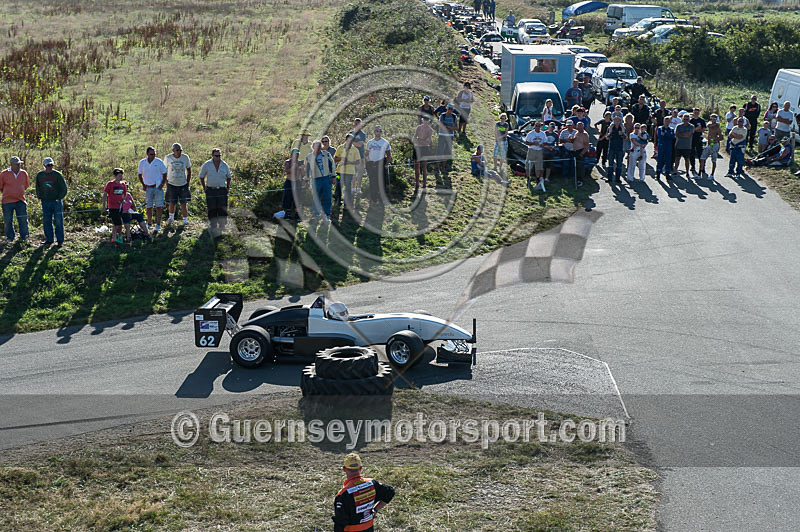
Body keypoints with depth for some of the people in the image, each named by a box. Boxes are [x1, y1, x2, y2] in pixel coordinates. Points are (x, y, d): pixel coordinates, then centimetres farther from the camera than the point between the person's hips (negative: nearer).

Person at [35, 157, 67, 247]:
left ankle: (60, 240, 3)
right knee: (46, 221, 5)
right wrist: (40, 197, 8)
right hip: (45, 202, 3)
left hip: (56, 201, -3)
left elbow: (64, 188, -2)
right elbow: (38, 188, 20)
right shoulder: (40, 175, 6)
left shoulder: (57, 175, -5)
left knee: (58, 221, -3)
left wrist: (59, 198, -8)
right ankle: (49, 239, 14)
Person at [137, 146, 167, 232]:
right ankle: (149, 224, 20)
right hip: (148, 188, 2)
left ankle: (158, 225, -2)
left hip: (158, 187, -2)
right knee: (149, 207, 7)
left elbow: (164, 174, 4)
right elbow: (140, 175, 15)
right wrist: (143, 185, 4)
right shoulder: (142, 163, 1)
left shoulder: (159, 162, -5)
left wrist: (162, 184, -8)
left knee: (159, 206, -6)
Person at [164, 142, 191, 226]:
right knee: (172, 203, 6)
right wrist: (166, 181, 3)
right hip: (171, 184, 0)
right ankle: (171, 217, 30)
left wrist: (188, 182, 3)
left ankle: (185, 220, 8)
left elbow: (189, 170, 8)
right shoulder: (168, 158, -6)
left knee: (183, 204, -2)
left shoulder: (185, 157, -4)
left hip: (183, 185, 0)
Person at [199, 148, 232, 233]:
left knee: (223, 209, -4)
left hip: (222, 190, 1)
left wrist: (228, 188, 9)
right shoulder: (207, 165, -2)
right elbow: (202, 177, 10)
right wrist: (204, 188, 4)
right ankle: (213, 227, 10)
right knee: (212, 210, 0)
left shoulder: (224, 165, 2)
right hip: (211, 190, -1)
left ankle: (222, 227, 7)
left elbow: (228, 177, 17)